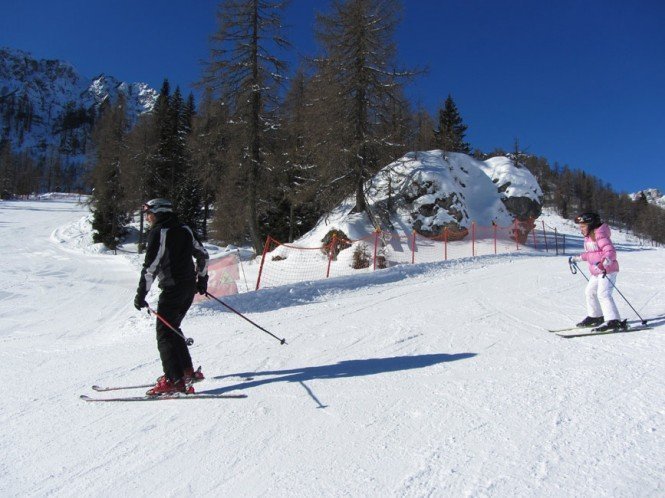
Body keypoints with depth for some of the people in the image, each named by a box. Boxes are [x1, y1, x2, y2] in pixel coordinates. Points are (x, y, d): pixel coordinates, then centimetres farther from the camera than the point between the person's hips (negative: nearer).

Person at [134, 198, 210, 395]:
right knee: (172, 328, 20)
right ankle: (187, 371, 23)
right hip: (189, 288, 8)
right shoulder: (184, 229, 13)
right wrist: (202, 279, 28)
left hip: (172, 289, -8)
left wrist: (141, 293, -14)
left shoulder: (158, 233, -10)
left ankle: (174, 380, -9)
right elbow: (203, 254, 18)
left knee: (165, 333, -3)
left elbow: (151, 266, -16)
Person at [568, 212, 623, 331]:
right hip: (596, 272, 11)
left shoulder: (600, 236, -17)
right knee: (590, 292, 20)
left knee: (603, 294, -20)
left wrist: (604, 262, -42)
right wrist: (577, 258, 29)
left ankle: (614, 321, -20)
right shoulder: (588, 237, 13)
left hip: (608, 270, -11)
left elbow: (611, 251, -28)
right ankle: (595, 316, 35)